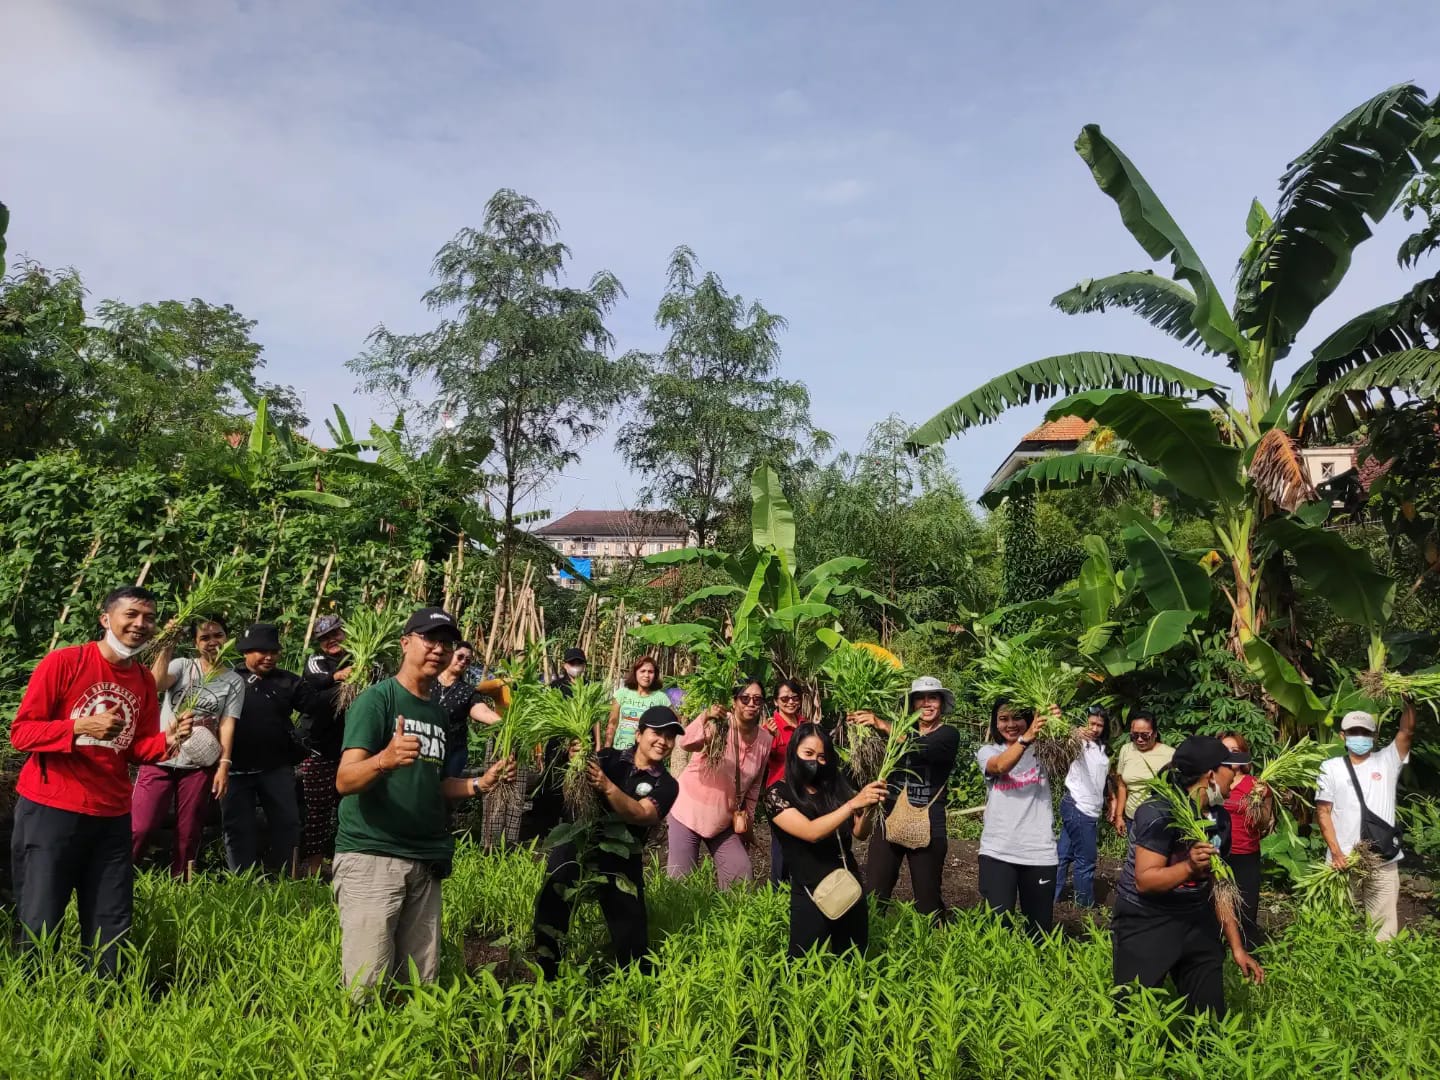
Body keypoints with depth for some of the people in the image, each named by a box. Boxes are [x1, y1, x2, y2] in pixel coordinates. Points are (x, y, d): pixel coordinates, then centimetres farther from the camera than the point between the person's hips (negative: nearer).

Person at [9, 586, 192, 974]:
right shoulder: (63, 662, -8)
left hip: (112, 816, 5)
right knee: (40, 925, 0)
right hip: (50, 810, -5)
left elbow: (136, 750, 9)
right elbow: (21, 733, -10)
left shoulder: (145, 680, 7)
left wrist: (169, 740, -11)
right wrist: (80, 727, -25)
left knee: (112, 927, 8)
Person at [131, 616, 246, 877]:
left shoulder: (234, 682, 7)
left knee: (188, 834, 6)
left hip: (199, 765, 1)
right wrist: (167, 647, -15)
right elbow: (157, 683, -14)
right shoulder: (182, 666, 7)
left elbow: (227, 724, -1)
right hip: (160, 759, 0)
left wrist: (224, 764, -10)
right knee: (139, 828, -7)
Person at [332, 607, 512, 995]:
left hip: (425, 862, 7)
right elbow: (345, 781, -19)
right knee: (366, 989, -9)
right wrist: (384, 760, -39)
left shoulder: (438, 713, 15)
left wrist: (479, 784, 6)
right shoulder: (376, 698, -8)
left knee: (421, 986, 9)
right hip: (370, 857, -7)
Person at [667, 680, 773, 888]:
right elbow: (686, 744, -38)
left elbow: (754, 785, 10)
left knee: (742, 874, 4)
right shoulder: (720, 725, -18)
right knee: (680, 876, -1)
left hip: (724, 821, 5)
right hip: (690, 811, -5)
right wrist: (705, 718, -55)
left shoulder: (765, 739, -2)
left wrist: (747, 818, 11)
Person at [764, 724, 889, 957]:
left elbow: (860, 833, 2)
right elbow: (811, 832, -21)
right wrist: (853, 804, -28)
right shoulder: (777, 793, -8)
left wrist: (867, 807, -17)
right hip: (810, 897, -4)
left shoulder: (834, 788, 7)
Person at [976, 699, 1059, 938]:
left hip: (1040, 852, 1)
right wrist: (1026, 738, -39)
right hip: (997, 851, -1)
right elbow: (1001, 766, -20)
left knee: (1040, 927, 10)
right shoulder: (987, 751, 2)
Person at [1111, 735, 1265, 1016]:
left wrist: (1236, 947, 7)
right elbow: (1145, 881, -25)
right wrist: (1190, 867, -41)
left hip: (1197, 922, 7)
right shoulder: (1160, 812, -21)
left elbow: (1218, 886, 9)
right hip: (1145, 924, -7)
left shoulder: (1218, 816, 3)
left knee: (1211, 1017, 11)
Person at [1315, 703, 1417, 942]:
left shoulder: (1386, 762, 6)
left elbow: (1407, 732, -7)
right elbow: (1323, 812, -1)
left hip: (1383, 861, 0)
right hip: (1344, 859, 0)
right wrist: (1336, 852, -10)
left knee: (1383, 924, 2)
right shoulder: (1330, 768, 3)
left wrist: (1408, 700, -21)